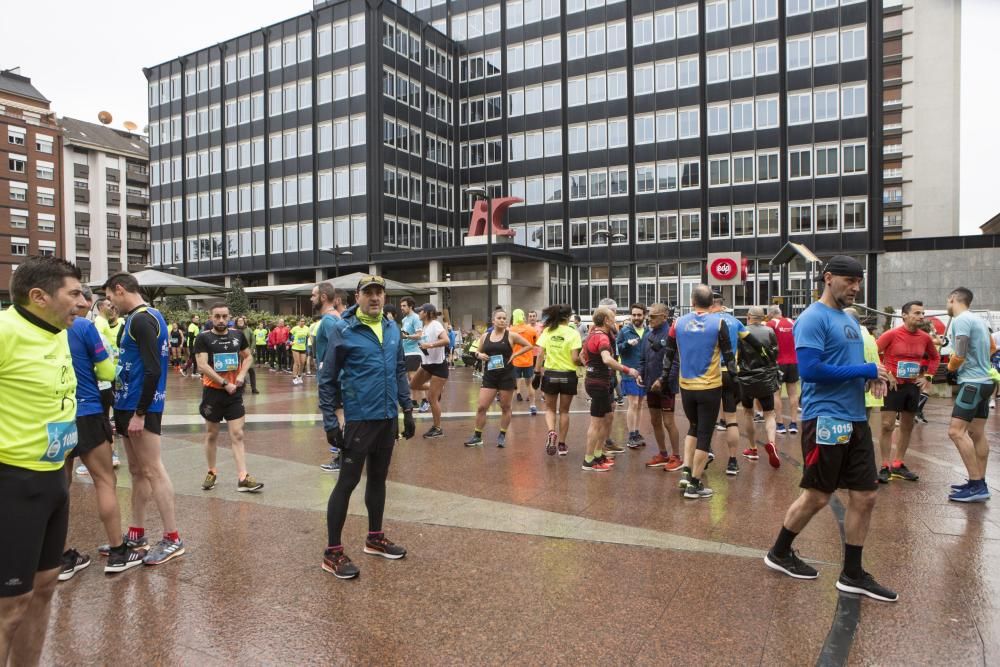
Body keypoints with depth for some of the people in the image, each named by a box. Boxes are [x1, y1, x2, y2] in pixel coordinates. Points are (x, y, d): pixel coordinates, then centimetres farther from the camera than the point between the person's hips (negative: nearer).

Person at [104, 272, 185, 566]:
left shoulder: (142, 320, -16)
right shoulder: (138, 318, 15)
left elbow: (153, 370, -23)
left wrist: (140, 413, -21)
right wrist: (129, 410, 17)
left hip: (141, 408, -10)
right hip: (130, 405, 10)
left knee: (153, 471, -5)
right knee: (137, 471, 15)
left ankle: (172, 539, 2)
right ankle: (136, 534, 26)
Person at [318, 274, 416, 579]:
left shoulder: (392, 329, 7)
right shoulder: (343, 329, -9)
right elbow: (327, 379, -8)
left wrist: (407, 409, 12)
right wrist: (330, 421, -11)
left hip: (388, 418, 6)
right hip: (358, 418, -6)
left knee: (378, 478, 17)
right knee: (348, 481, 0)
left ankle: (375, 538, 33)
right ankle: (333, 552, 13)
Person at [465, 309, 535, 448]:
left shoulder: (511, 335, -3)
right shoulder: (485, 336, 6)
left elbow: (529, 346, 1)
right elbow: (478, 352, 18)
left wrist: (514, 354, -8)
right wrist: (480, 355, -4)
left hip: (506, 375, -2)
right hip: (489, 375, 3)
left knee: (505, 407, 7)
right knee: (481, 407, -1)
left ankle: (502, 436, 21)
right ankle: (477, 436, 11)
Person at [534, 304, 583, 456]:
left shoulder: (547, 331, -2)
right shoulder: (573, 333, -8)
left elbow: (540, 355, -4)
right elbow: (575, 359, -13)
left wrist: (537, 373, 2)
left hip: (550, 374, 1)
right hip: (568, 375, -1)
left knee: (550, 409, 17)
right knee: (564, 411, 14)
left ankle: (551, 432, -11)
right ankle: (561, 444, 19)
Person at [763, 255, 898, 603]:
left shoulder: (849, 319, 15)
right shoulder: (813, 318, -13)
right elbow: (810, 369, -23)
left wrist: (872, 375, 0)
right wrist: (866, 371, -17)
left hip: (856, 419, 9)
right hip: (826, 419, -9)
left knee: (865, 497, 9)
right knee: (817, 497, 3)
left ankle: (853, 574, 22)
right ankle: (779, 553, 24)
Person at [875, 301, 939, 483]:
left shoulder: (925, 337, 2)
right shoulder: (892, 334, -11)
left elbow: (935, 357, 19)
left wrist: (928, 376, 9)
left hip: (913, 386, 5)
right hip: (893, 385, -5)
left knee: (907, 427, 10)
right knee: (887, 425, -7)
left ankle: (898, 465, 21)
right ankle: (885, 467, 1)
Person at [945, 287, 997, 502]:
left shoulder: (961, 320, -15)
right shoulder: (979, 319, 14)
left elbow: (959, 355, -20)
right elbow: (992, 348, 29)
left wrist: (951, 368, -2)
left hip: (972, 382, -10)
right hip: (984, 380, 10)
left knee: (956, 431, -15)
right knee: (977, 433, 12)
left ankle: (977, 485, -16)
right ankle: (979, 484, 17)